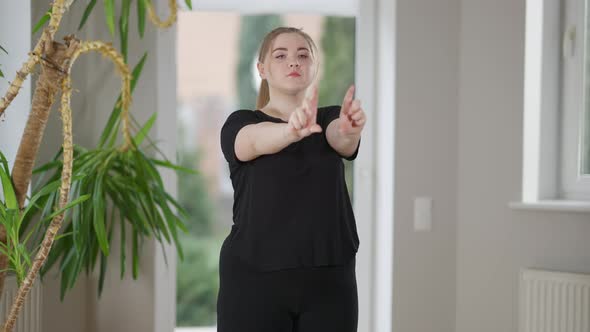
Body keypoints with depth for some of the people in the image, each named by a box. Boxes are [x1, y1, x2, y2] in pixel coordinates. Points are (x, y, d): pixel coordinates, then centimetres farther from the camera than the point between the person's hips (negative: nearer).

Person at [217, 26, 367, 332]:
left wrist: (351, 128, -42)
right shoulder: (240, 124, 1)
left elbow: (341, 138, -17)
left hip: (328, 282, 2)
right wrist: (293, 130, -47)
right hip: (255, 280, -2)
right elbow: (260, 140, -24)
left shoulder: (330, 118, 8)